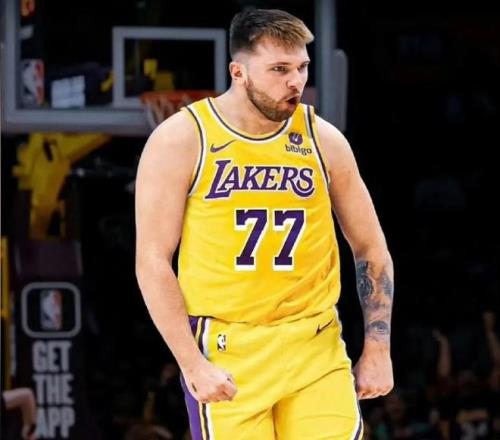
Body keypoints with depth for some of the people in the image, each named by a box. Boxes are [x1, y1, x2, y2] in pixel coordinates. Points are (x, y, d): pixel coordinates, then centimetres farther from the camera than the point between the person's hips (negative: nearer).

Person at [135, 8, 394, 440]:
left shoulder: (324, 140, 5)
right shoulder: (180, 140, -4)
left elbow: (371, 249, 14)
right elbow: (153, 262, -6)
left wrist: (377, 350, 8)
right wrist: (192, 364, -13)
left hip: (316, 348, 2)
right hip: (225, 352, -2)